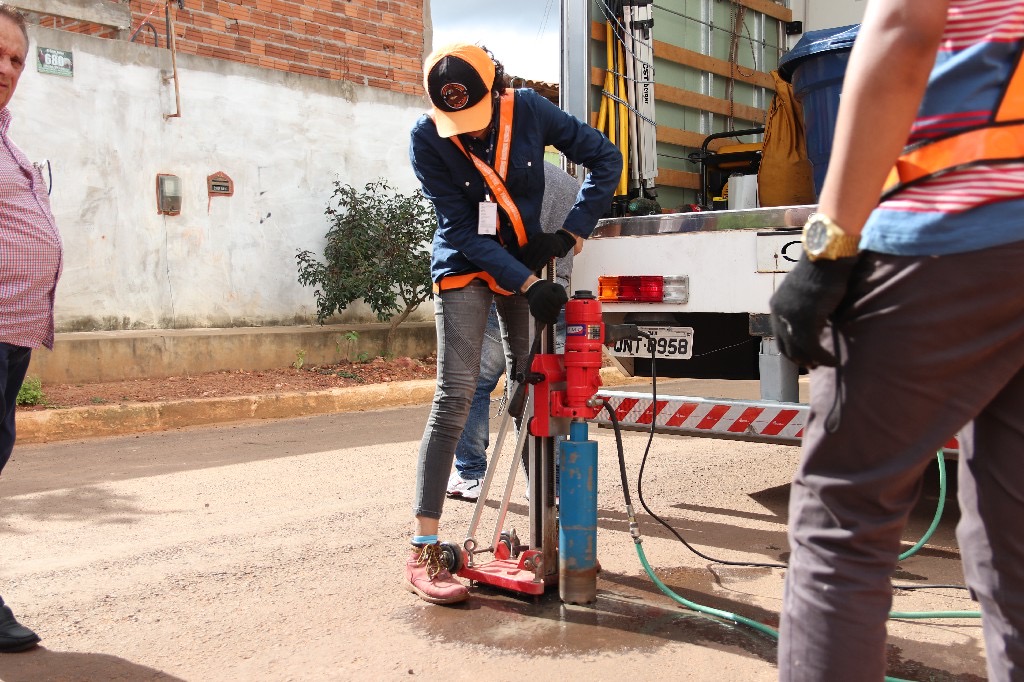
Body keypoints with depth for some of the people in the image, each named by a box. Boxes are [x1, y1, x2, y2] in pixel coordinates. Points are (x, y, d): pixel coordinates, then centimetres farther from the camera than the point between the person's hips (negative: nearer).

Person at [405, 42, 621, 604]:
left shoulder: (529, 111, -11)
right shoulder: (426, 138, -17)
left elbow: (605, 157, -4)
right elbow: (462, 228, -19)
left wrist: (570, 233, -13)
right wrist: (527, 284, -26)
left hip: (526, 262, 3)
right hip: (464, 268, -3)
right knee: (455, 396, -14)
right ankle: (424, 551, -11)